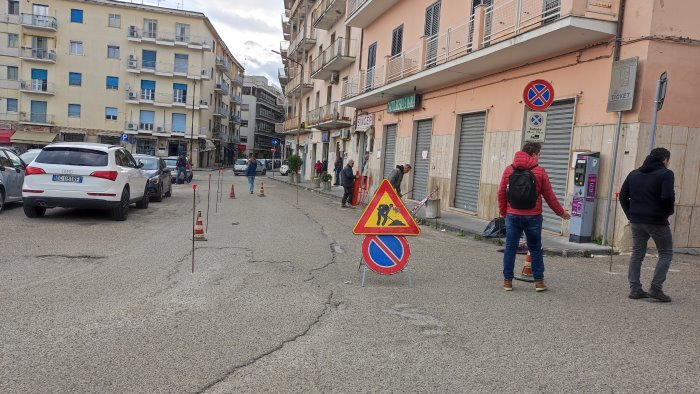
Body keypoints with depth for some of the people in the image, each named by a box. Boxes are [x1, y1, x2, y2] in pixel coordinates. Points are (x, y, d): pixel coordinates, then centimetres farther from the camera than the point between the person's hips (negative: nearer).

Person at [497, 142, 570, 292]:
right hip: (532, 217, -2)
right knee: (535, 249, 10)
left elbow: (501, 193, 3)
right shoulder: (540, 171, -4)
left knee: (510, 248, 6)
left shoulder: (509, 170, 2)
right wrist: (561, 212, 13)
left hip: (512, 216, 2)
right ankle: (539, 281, 15)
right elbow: (549, 196, 0)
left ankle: (507, 280, 9)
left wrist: (503, 212, 14)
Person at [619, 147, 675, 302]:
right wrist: (669, 211, -1)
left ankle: (635, 289, 10)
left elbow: (623, 196, 8)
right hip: (657, 221, -5)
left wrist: (630, 214, 11)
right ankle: (656, 288, 1)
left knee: (637, 254, 11)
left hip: (636, 221, 5)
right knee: (666, 253, 9)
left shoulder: (634, 174, 11)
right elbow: (667, 197, -19)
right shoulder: (666, 173, -7)